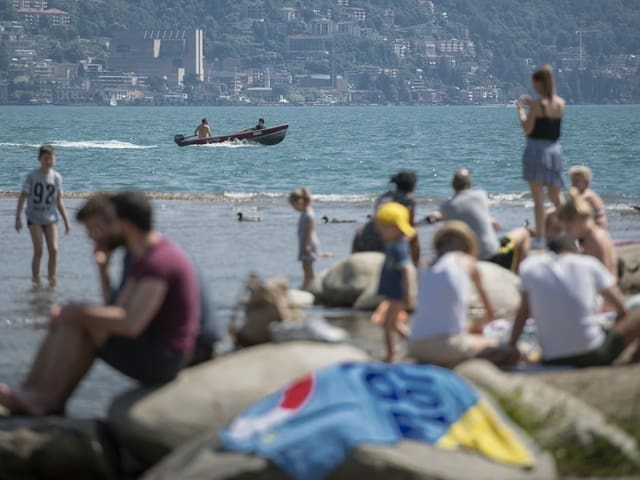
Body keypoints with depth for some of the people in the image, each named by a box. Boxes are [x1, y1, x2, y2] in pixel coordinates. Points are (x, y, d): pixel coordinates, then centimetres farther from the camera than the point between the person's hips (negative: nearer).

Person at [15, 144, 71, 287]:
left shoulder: (57, 177, 2)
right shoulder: (32, 176, -7)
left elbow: (59, 201, 9)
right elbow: (22, 197, -7)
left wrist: (66, 221, 8)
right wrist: (18, 218, -13)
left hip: (50, 218, 3)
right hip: (34, 219, -2)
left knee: (54, 250, -8)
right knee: (38, 251, -9)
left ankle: (51, 279, 3)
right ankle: (35, 280, 3)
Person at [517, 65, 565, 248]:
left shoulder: (537, 105, -14)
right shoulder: (561, 103, 4)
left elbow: (527, 129, -12)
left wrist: (521, 109, 0)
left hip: (537, 149, -6)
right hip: (555, 149, 6)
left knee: (538, 197, -4)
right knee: (556, 196, 15)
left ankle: (540, 237, -5)